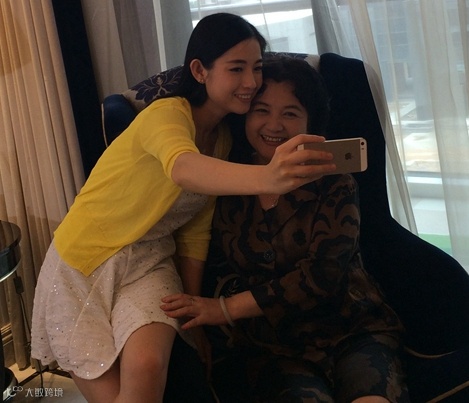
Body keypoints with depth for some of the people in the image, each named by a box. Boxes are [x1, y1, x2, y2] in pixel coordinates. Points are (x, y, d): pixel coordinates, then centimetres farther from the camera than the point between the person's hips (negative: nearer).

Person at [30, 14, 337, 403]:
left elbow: (195, 232, 5)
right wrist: (266, 178, -65)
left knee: (146, 369, -23)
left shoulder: (223, 139, 2)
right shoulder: (166, 115, -21)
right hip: (85, 262, -4)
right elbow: (184, 169, -46)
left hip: (149, 263, 4)